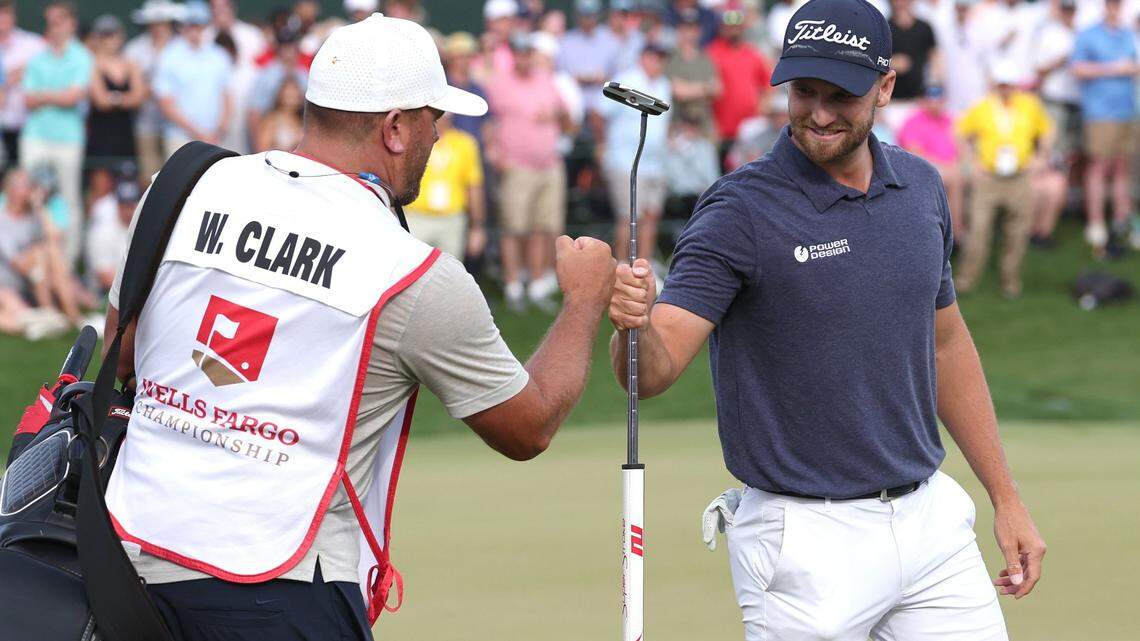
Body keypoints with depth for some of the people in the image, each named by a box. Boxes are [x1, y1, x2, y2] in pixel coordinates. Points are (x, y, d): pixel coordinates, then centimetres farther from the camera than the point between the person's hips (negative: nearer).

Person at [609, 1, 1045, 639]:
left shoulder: (920, 187, 5)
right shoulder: (740, 210, -13)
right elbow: (655, 371, -21)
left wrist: (1007, 497, 16)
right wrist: (634, 325, -44)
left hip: (931, 517, 5)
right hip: (806, 538, -5)